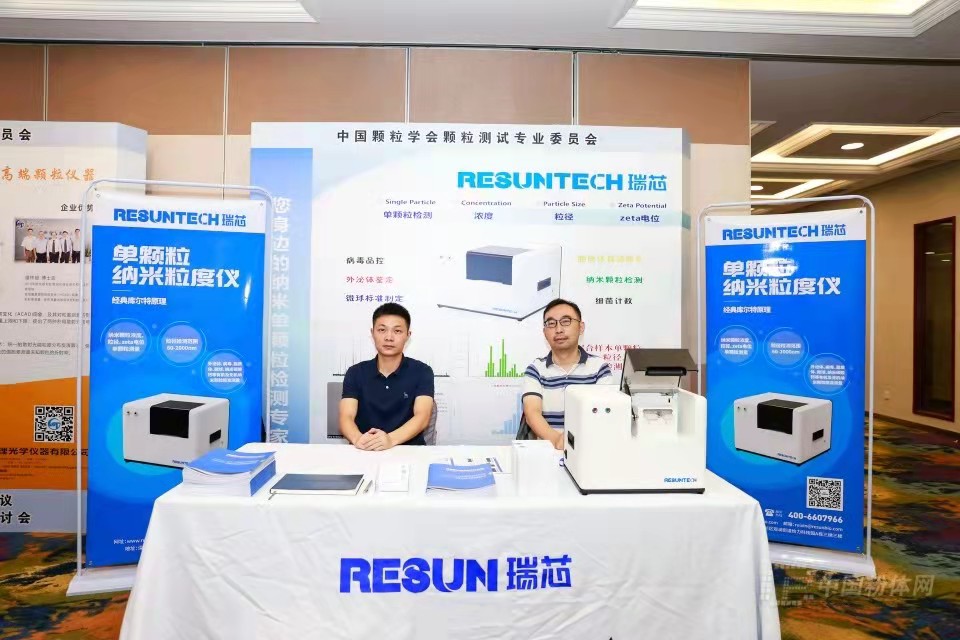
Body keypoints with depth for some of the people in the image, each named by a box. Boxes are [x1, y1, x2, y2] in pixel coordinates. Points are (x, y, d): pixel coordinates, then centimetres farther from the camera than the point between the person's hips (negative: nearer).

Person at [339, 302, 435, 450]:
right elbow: (346, 417, -5)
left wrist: (391, 439, -30)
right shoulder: (355, 373, 7)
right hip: (365, 452, 1)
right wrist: (358, 438, -28)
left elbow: (422, 417, -11)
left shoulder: (422, 372, 2)